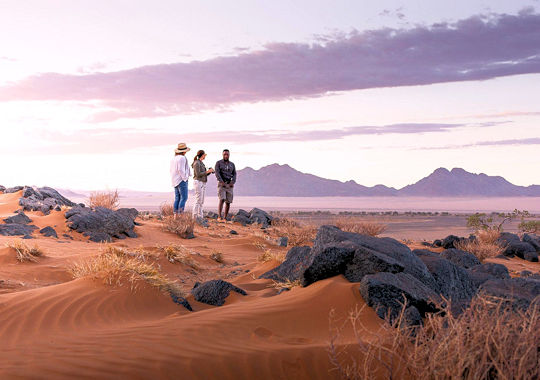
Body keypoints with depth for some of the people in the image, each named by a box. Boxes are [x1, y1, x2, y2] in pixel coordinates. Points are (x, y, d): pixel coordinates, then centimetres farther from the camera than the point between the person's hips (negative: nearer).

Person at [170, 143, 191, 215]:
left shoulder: (173, 158, 13)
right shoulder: (182, 158, -14)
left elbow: (171, 170, 16)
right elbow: (180, 170, -21)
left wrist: (174, 180, 18)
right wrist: (185, 179, -14)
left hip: (175, 181, 9)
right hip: (181, 180, -9)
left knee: (177, 198, 8)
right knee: (184, 198, -8)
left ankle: (175, 215, 5)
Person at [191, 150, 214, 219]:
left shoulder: (201, 163, 18)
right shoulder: (196, 163, -12)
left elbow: (204, 174, 19)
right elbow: (198, 174, -19)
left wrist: (210, 171, 1)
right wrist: (208, 171, -15)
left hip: (202, 183, 10)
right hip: (198, 182, -10)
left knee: (201, 201, 7)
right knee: (198, 201, -11)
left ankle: (200, 216, 9)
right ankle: (195, 217, -11)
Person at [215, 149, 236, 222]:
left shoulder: (232, 164, 13)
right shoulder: (218, 163, 1)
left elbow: (234, 174, 5)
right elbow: (217, 173, -11)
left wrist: (233, 182, -14)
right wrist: (222, 182, -24)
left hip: (229, 185, 4)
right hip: (221, 184, -4)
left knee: (228, 202, 1)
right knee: (222, 200, -20)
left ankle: (225, 218, 9)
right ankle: (219, 217, -26)